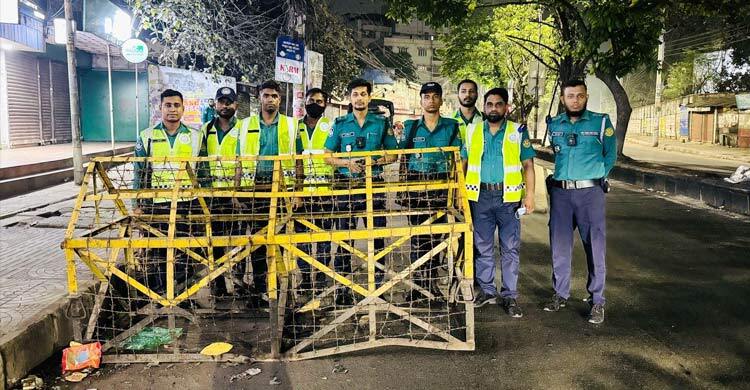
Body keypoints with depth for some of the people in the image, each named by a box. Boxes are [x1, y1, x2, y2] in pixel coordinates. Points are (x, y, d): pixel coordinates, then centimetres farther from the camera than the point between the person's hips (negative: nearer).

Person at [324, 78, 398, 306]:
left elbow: (393, 155, 10)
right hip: (346, 185, 0)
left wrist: (375, 161, -9)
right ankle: (342, 289, 8)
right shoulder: (340, 124, 9)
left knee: (377, 236, 3)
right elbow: (328, 157, 8)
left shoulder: (381, 123, 9)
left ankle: (378, 285, 13)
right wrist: (347, 163, -10)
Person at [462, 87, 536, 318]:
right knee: (482, 246, 9)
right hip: (480, 196, 2)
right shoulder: (472, 131, 9)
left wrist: (530, 194, -7)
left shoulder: (518, 132, 4)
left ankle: (510, 296, 9)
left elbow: (528, 165, 3)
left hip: (509, 197, -2)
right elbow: (463, 164, 12)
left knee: (510, 248, 1)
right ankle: (486, 290, 22)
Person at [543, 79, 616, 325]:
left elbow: (610, 156, 8)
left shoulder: (601, 122, 0)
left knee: (595, 247, -2)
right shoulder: (554, 125, 9)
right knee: (559, 245, 9)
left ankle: (597, 301, 8)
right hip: (560, 192, 3)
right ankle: (561, 293, 23)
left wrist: (595, 177, 3)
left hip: (590, 192, -3)